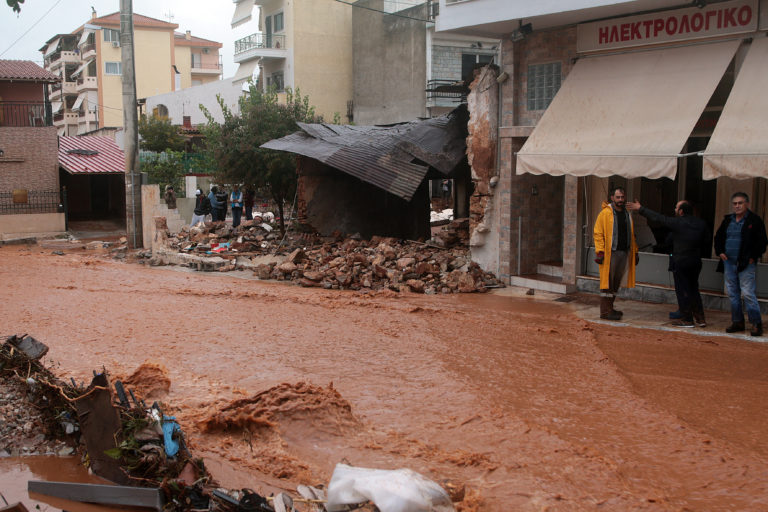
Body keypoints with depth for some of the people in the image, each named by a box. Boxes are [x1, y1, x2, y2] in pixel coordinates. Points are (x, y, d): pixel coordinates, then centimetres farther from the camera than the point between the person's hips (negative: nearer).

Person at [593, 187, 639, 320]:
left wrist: (635, 252, 15)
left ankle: (610, 308, 21)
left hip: (624, 253, 7)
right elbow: (598, 233, -8)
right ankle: (605, 311, -4)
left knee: (616, 282, 12)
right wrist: (599, 251, -16)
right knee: (607, 281, -6)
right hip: (610, 253, -7)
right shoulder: (605, 213, -5)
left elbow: (631, 235, 21)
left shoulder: (627, 214, 15)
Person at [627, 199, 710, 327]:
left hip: (680, 262, -6)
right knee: (693, 289, 16)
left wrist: (640, 209, 0)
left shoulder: (677, 223, -13)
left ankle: (687, 319, 6)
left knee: (682, 290, 2)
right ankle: (700, 318, 16)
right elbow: (706, 244, 8)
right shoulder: (701, 224, 4)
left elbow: (657, 218, -8)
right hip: (696, 262, 6)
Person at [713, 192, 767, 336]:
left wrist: (753, 257, -10)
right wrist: (720, 251, 8)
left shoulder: (755, 221, -4)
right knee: (732, 293, 9)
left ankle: (756, 323, -1)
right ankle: (737, 322, 18)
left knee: (748, 293, -10)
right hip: (729, 262, 6)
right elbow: (718, 237, 22)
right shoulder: (727, 220, 12)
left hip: (746, 264, -6)